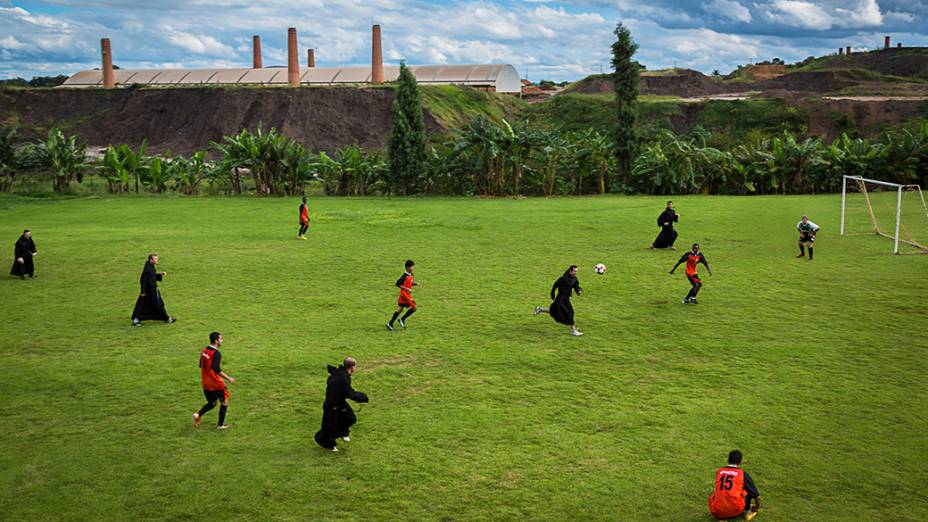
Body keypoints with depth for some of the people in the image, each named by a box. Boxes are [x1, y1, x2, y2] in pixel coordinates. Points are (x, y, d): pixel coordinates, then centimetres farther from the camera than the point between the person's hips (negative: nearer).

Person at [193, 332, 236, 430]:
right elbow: (217, 369, -28)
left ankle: (198, 415, -5)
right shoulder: (216, 353, -20)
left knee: (212, 403, 19)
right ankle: (220, 425, 15)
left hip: (205, 383, 7)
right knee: (224, 401, 12)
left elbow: (201, 365, 14)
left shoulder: (204, 351, 5)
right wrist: (228, 378, -21)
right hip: (216, 383, -7)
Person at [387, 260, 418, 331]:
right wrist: (407, 289, -26)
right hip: (404, 294, -9)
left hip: (407, 294, 9)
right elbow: (397, 284, -22)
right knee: (414, 307, -8)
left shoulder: (411, 275, 8)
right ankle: (402, 319, 3)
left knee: (400, 309, 11)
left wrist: (415, 284, 2)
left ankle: (390, 324, 15)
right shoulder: (405, 276, -19)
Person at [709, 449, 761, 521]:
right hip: (735, 512, -2)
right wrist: (756, 508, 37)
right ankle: (747, 512, 25)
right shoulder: (743, 474, 6)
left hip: (717, 513, 2)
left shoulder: (719, 471, 14)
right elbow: (756, 495, 16)